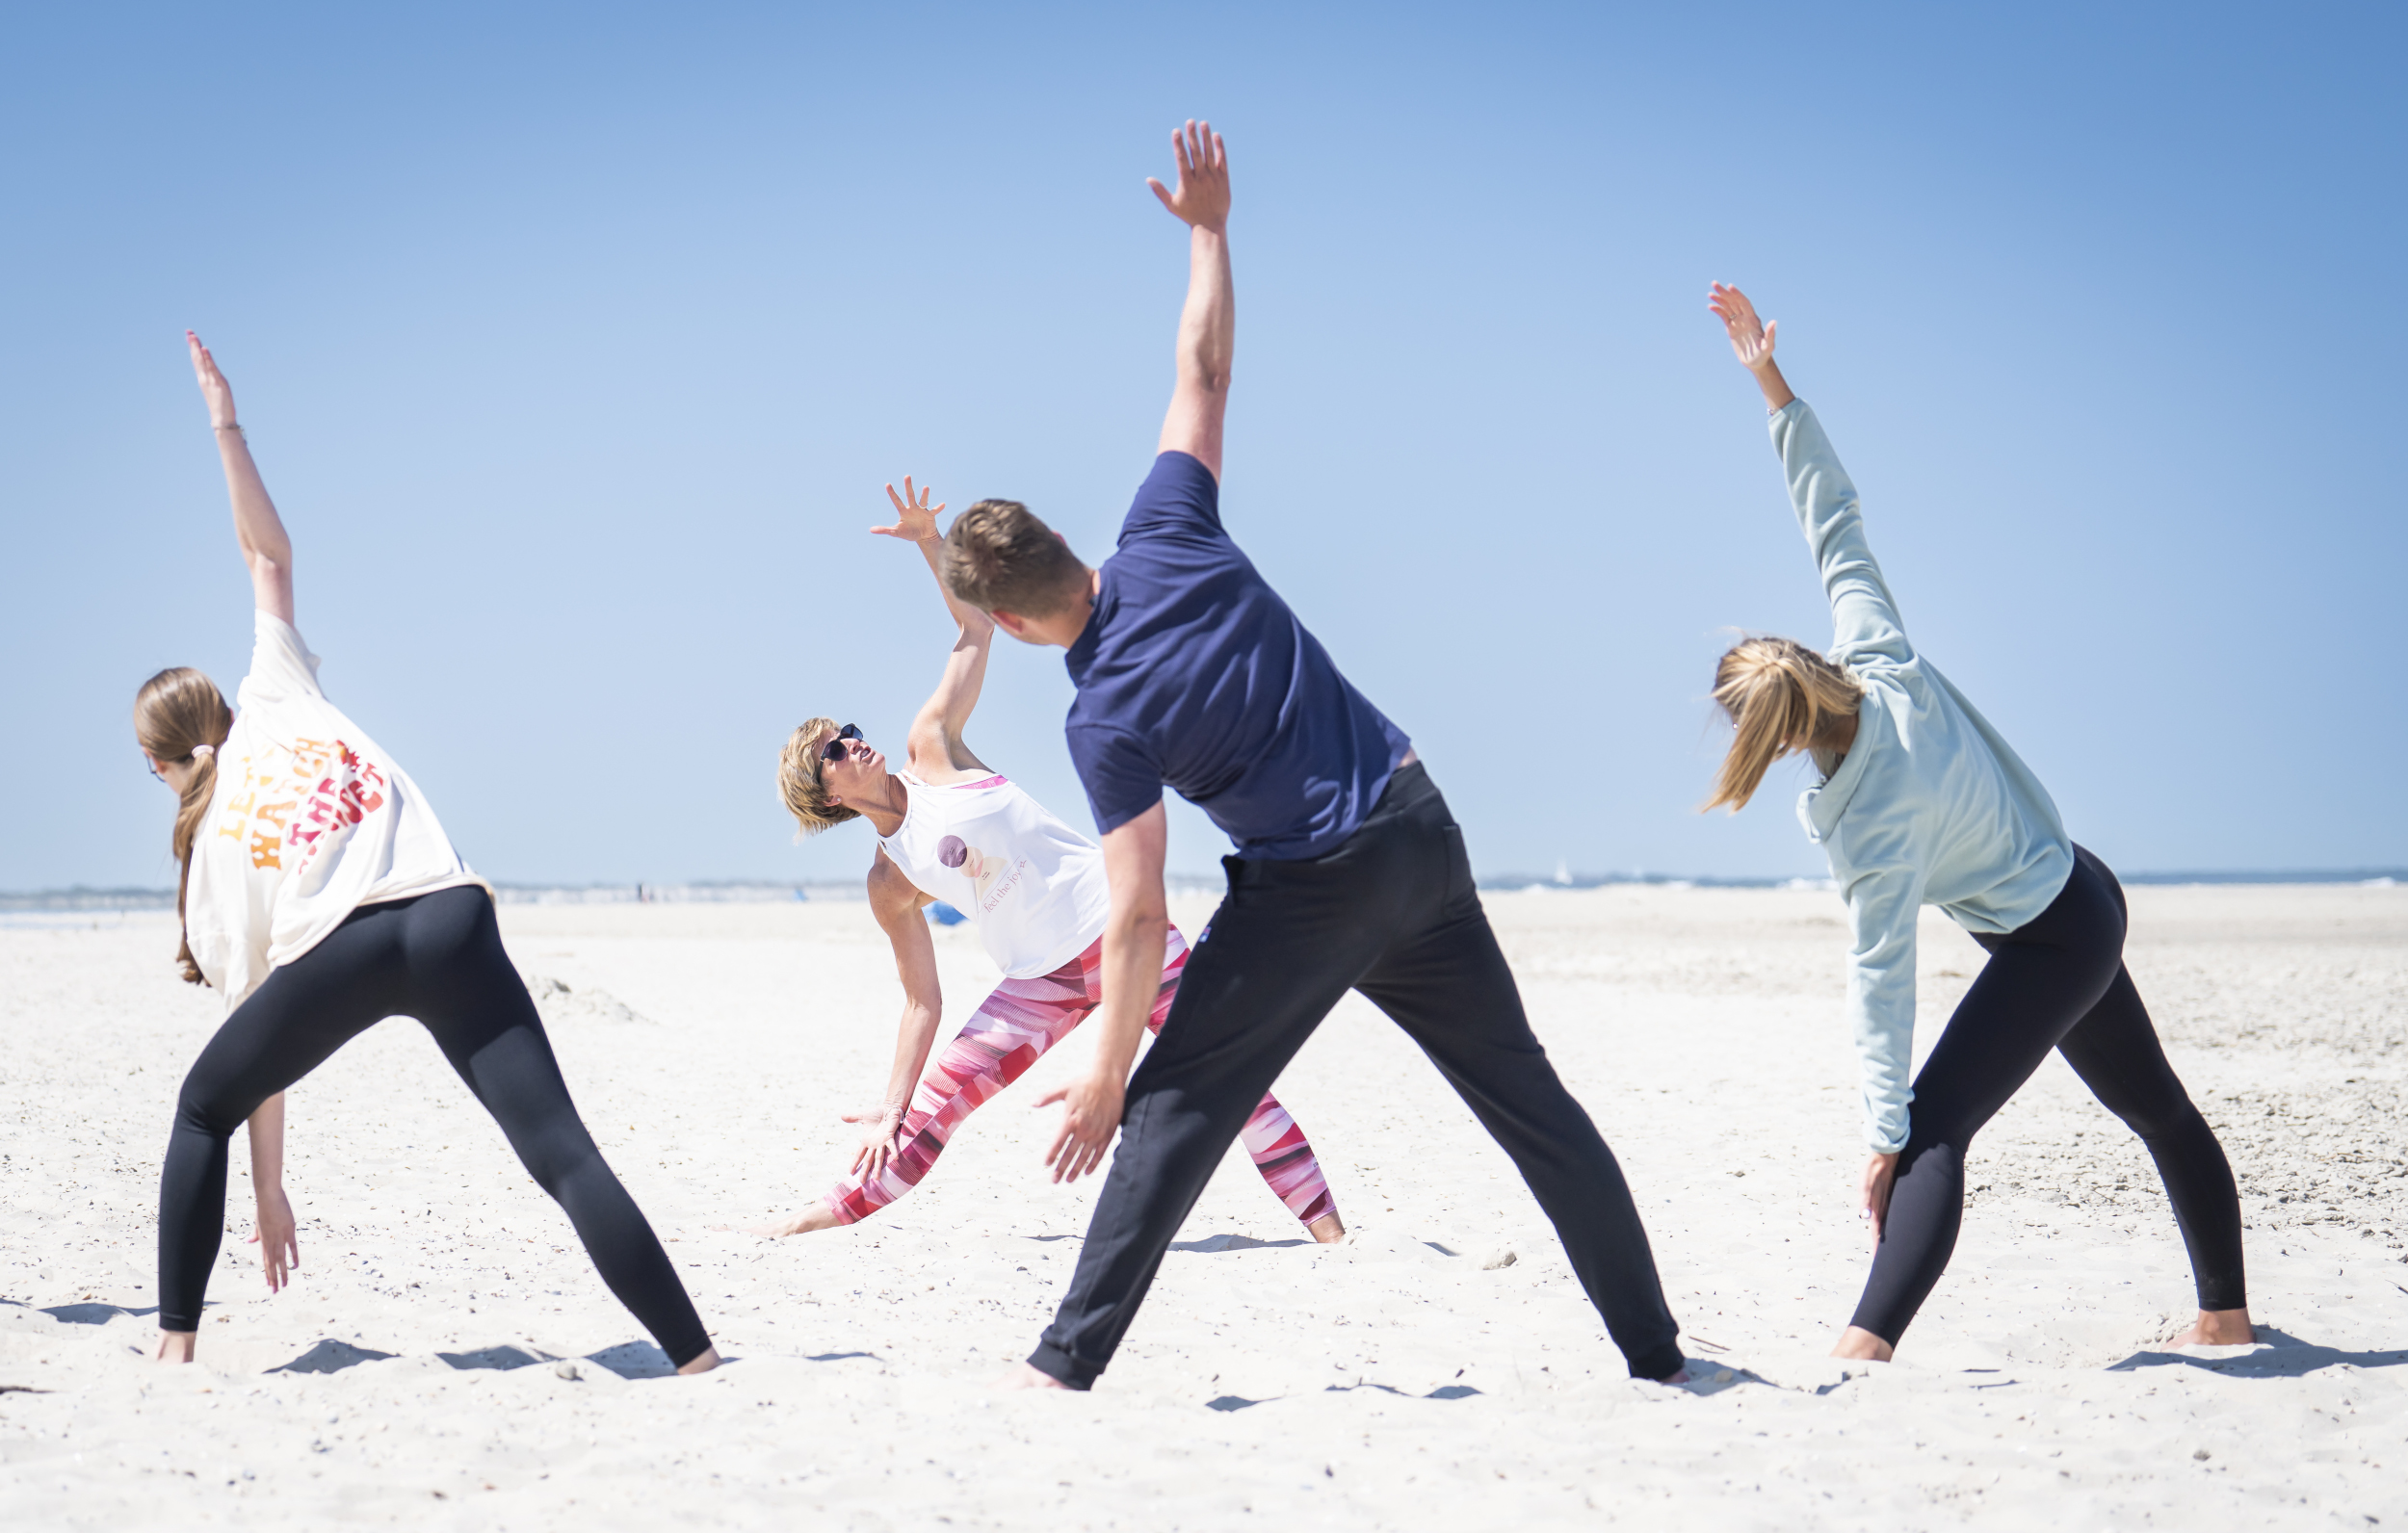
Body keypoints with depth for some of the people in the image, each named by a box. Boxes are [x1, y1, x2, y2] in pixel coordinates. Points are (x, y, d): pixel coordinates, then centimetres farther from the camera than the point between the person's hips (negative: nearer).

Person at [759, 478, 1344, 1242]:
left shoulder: (930, 748, 2)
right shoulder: (889, 884, 3)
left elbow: (975, 628, 4)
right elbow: (923, 1001, 5)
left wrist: (929, 543, -9)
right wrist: (889, 1107, -2)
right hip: (1043, 978, 1)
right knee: (940, 1095, -7)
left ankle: (1329, 1229, -10)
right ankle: (823, 1216, 6)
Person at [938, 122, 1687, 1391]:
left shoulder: (1106, 720, -16)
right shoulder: (1167, 534, -5)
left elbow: (1138, 921, -16)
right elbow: (1204, 368, 6)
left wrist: (1104, 1072, -8)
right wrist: (1208, 227, 17)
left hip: (1316, 888, -7)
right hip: (1421, 827, 7)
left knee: (1174, 1109, 3)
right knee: (1524, 1093, 14)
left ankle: (1068, 1359, 2)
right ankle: (1652, 1348, 20)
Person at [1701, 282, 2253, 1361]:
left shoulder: (1874, 825, -30)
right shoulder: (1880, 655, -15)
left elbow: (1881, 979, -28)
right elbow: (1833, 515, -8)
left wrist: (1884, 1134, -24)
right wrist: (1771, 381, -8)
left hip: (2048, 946, -9)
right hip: (2082, 896, 9)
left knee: (1935, 1132, -19)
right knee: (2156, 1109, 22)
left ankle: (1863, 1352, -33)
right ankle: (2226, 1314, 38)